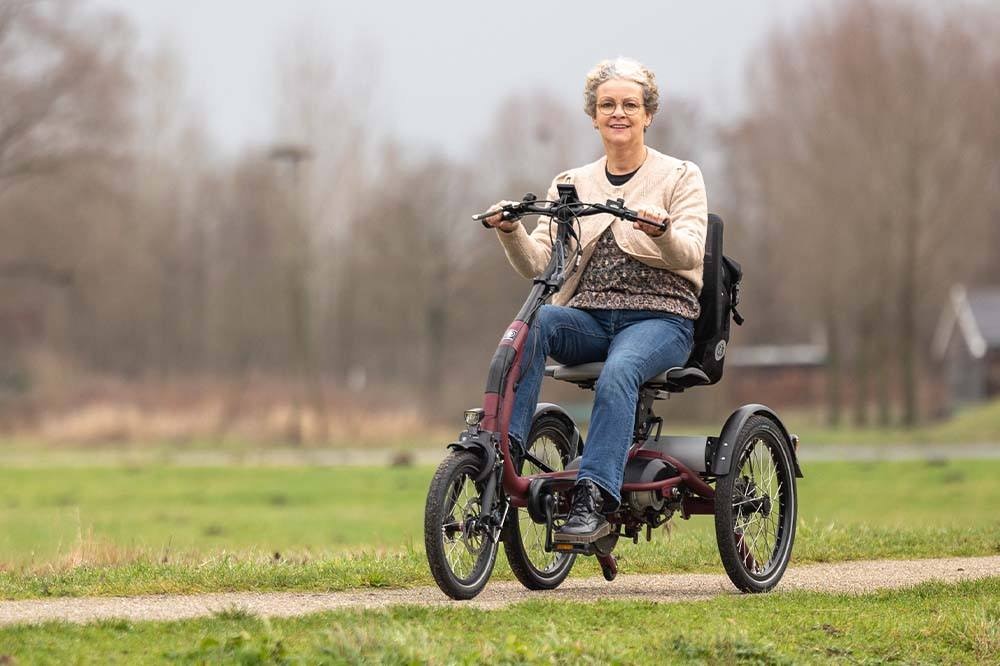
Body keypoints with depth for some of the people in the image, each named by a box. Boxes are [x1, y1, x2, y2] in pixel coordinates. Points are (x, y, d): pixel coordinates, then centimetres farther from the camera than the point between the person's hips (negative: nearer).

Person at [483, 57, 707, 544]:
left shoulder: (680, 177, 7)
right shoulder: (571, 185, 17)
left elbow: (689, 253, -8)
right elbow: (535, 264, 8)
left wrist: (660, 230, -30)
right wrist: (510, 232, -13)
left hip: (658, 318, -3)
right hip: (589, 318, 3)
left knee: (617, 373, -37)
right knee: (534, 323, -31)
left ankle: (593, 500, -46)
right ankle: (503, 450, -36)